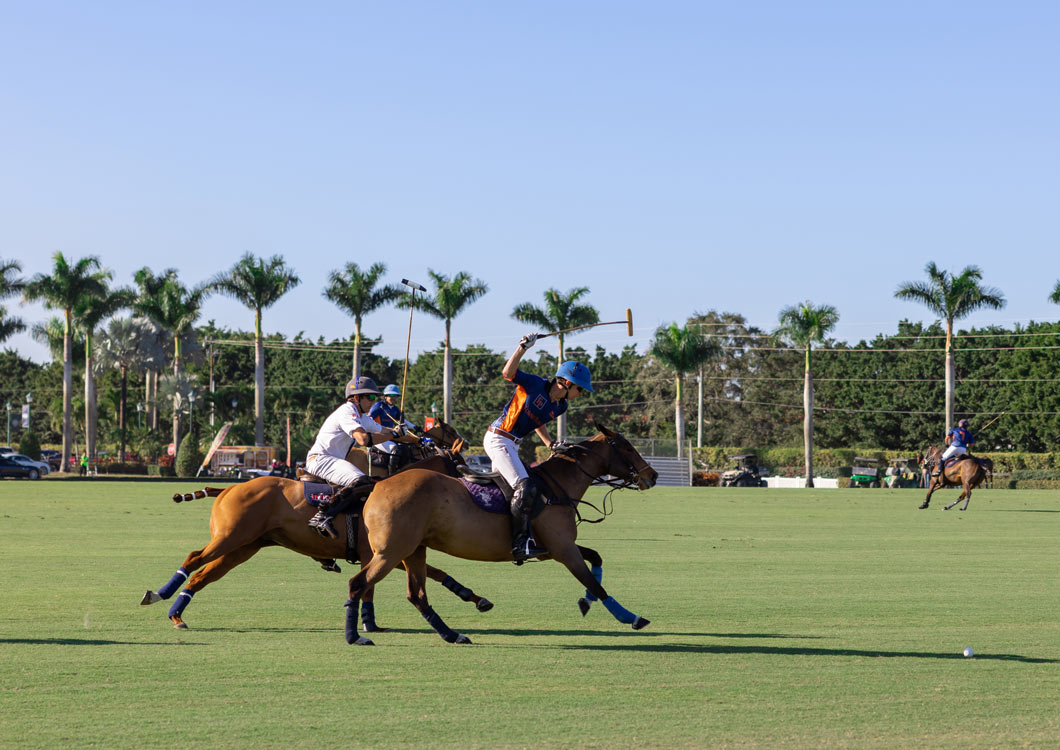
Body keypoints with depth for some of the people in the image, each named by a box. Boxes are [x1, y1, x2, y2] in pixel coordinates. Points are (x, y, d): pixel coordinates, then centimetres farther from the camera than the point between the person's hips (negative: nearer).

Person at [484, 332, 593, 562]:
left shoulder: (560, 406, 10)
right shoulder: (535, 384, -11)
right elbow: (508, 373, -23)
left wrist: (552, 444, 14)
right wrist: (523, 348, -30)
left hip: (511, 446, 9)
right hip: (497, 439, -9)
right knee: (523, 487, -21)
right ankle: (520, 543, -27)